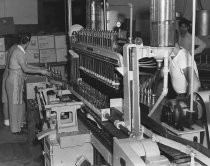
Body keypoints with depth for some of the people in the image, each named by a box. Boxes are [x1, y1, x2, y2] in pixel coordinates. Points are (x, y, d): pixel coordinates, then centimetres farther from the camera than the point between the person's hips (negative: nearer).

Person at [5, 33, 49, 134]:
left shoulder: (20, 51, 12)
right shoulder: (19, 52, -19)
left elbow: (25, 65, 22)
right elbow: (25, 69, -26)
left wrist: (40, 69, 19)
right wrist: (40, 71, -19)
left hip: (18, 81, 9)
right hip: (14, 81, -9)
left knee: (19, 104, 14)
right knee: (14, 104, -1)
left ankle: (17, 126, 24)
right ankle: (15, 129, 9)